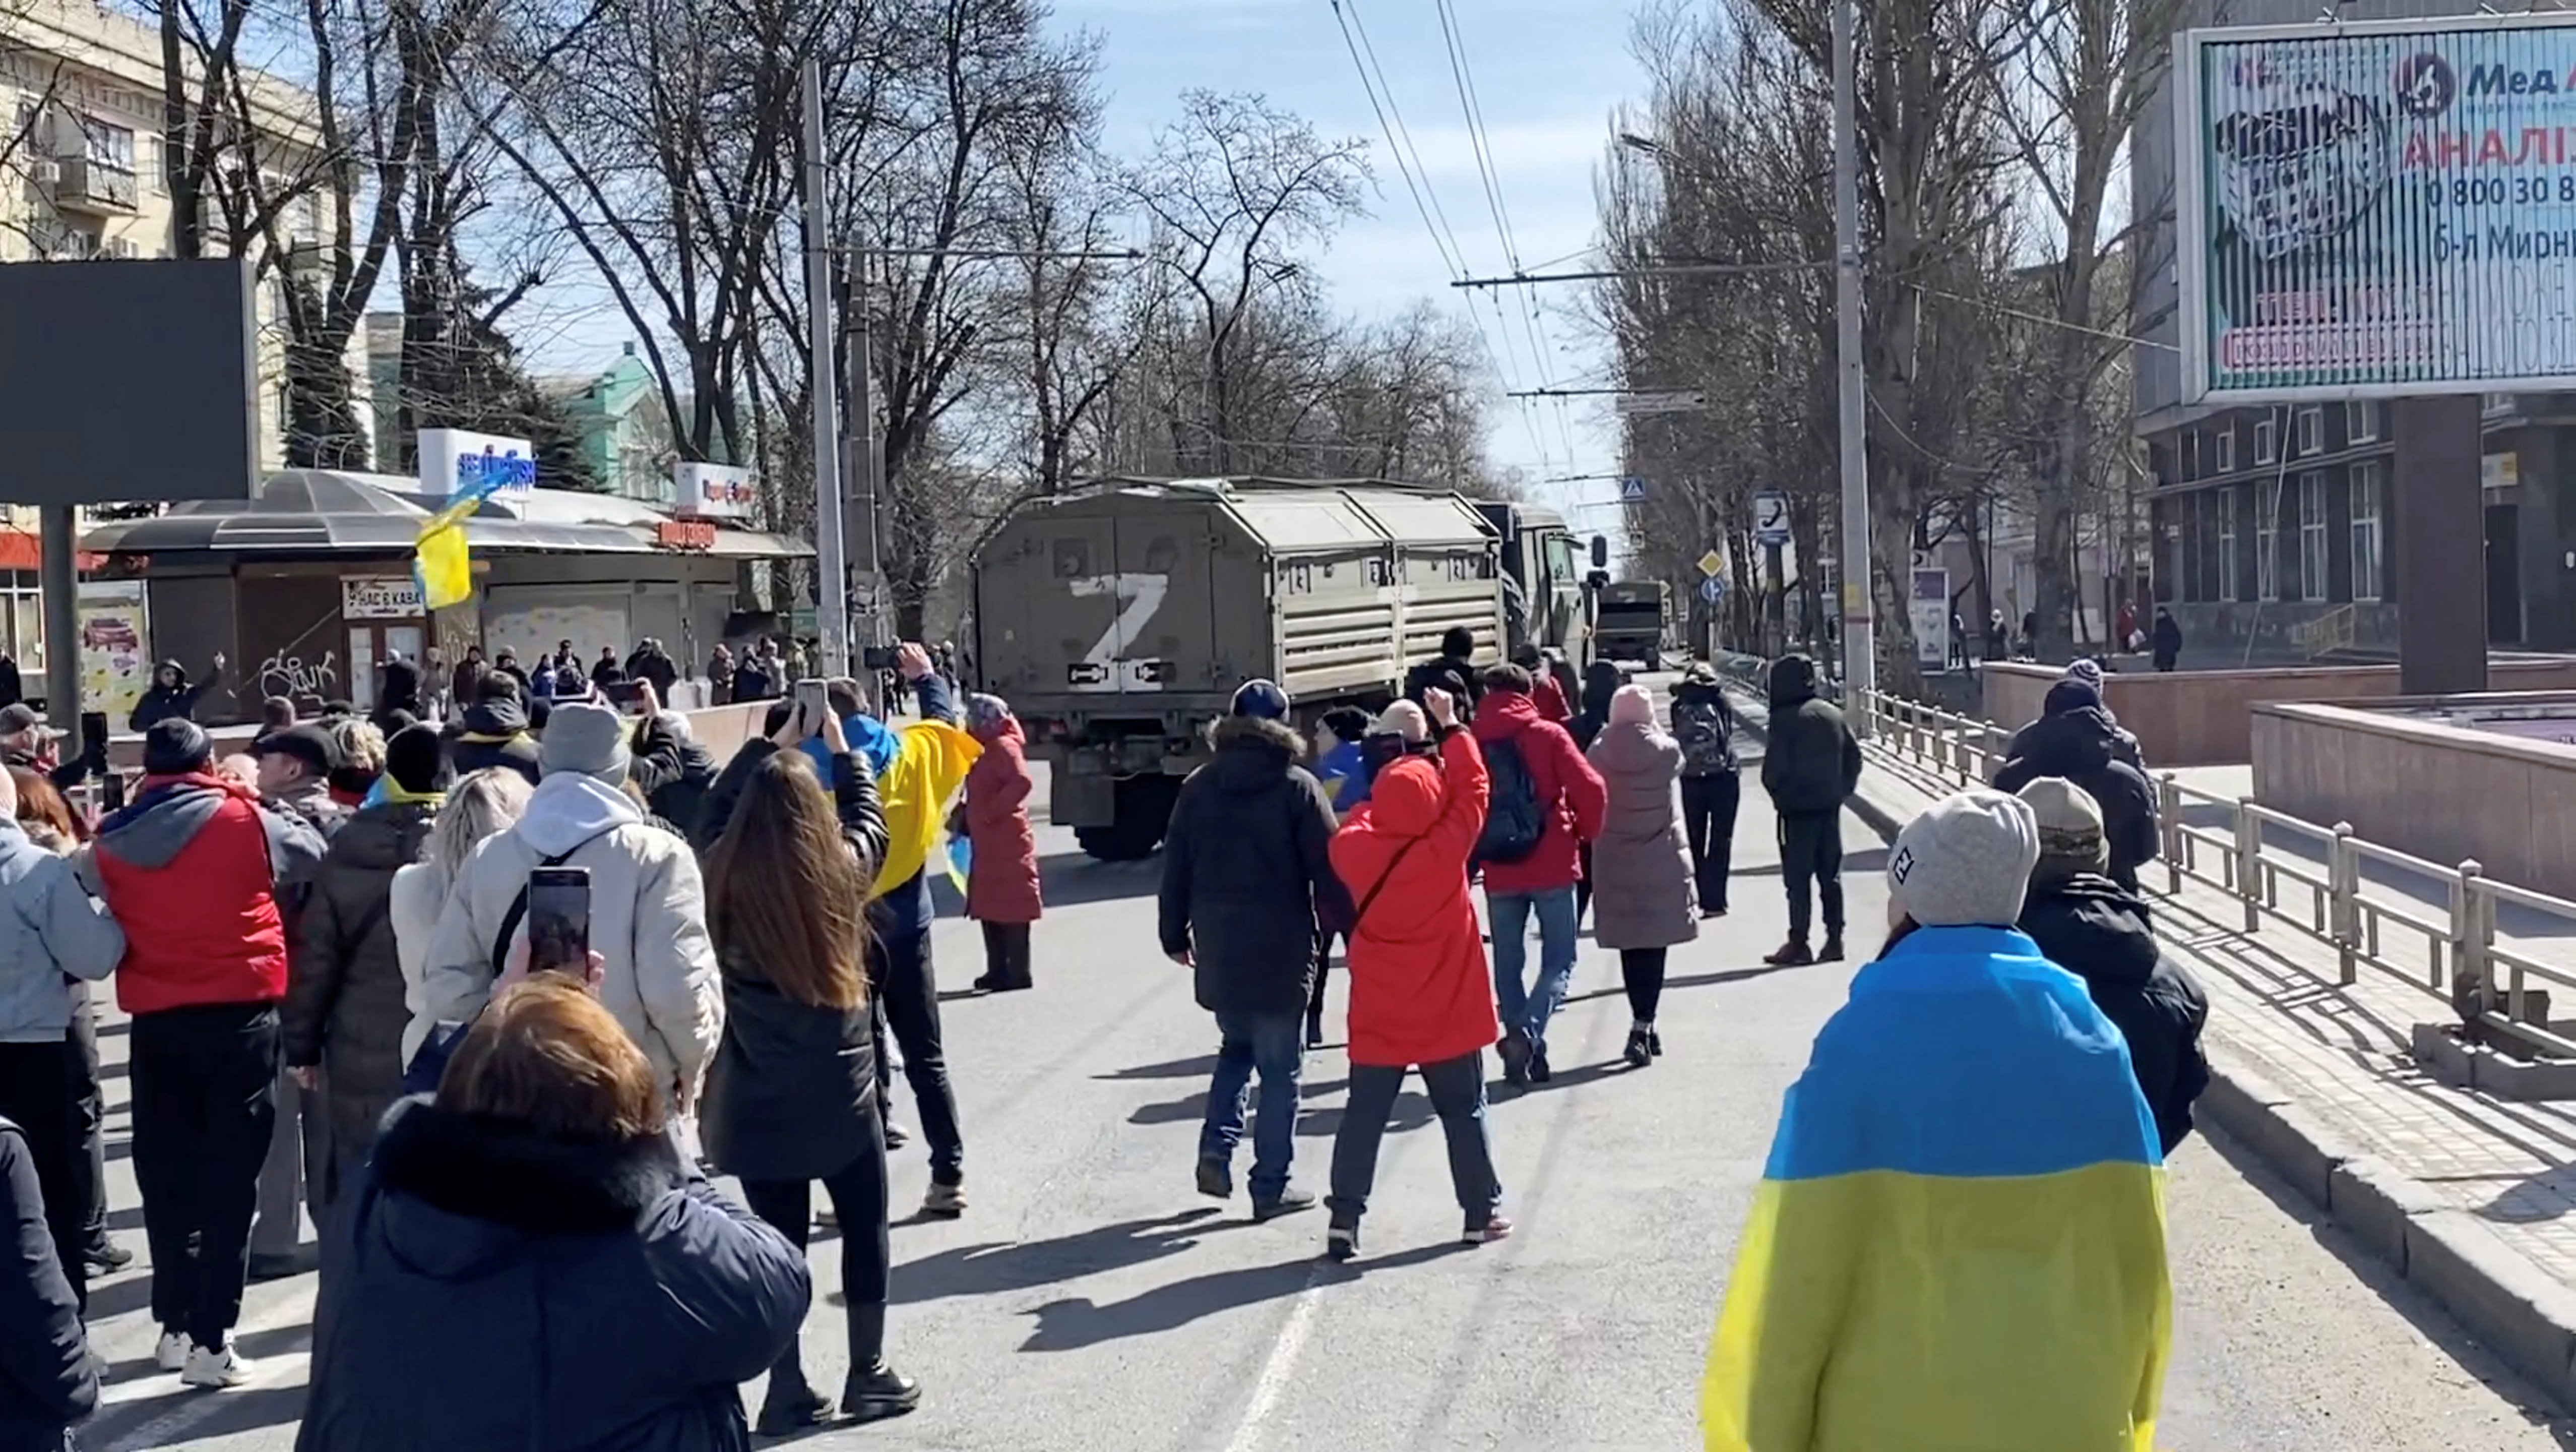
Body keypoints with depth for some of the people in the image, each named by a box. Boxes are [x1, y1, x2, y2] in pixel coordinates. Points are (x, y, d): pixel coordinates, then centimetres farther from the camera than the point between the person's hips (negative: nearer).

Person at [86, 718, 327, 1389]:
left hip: (155, 1020, 3)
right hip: (239, 1013, -3)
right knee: (229, 1176, 0)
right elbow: (313, 855, 10)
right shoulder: (246, 822, -6)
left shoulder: (110, 842, 2)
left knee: (166, 1174, 13)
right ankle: (210, 1339, -2)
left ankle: (176, 1325, 21)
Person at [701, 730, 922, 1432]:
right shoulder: (841, 867, -7)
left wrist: (773, 750, 23)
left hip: (757, 1098, 1)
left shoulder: (723, 878, -5)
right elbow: (869, 819, 15)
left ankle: (787, 1391, 10)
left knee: (779, 1241, 7)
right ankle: (868, 1375, 19)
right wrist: (842, 749, 28)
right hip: (840, 1089, -1)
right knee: (864, 1227, 13)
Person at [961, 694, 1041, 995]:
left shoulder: (1004, 747, -13)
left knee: (1011, 909, -6)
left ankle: (1017, 974, -4)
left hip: (1007, 845, -10)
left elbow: (1022, 782, -28)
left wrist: (991, 812, -22)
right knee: (990, 908, 13)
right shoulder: (986, 749, 17)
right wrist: (966, 811, 12)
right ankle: (998, 971, 19)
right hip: (987, 844, 10)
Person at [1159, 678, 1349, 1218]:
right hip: (1281, 952, -4)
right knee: (1279, 1068, 4)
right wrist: (1351, 929, 1)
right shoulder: (1297, 787, -7)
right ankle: (1271, 1186, 6)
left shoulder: (1199, 787, 4)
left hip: (1218, 951, 4)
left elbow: (1176, 866, 8)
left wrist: (1175, 935, 17)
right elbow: (1329, 868, -8)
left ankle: (1217, 1148, 6)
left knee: (1236, 1046, 23)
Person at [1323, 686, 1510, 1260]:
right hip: (1448, 1016, -2)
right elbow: (1471, 787, -6)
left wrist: (1386, 798, 10)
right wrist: (1452, 728, 1)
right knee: (1464, 1112, 12)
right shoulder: (1445, 849, -17)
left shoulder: (1354, 848, -11)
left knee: (1363, 1115, 7)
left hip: (1377, 1018, 2)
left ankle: (1345, 1218, 3)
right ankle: (1483, 1211, 19)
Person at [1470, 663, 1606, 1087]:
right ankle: (1528, 1033, -17)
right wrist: (1585, 831, 8)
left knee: (1508, 963, 14)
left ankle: (1518, 1038, 13)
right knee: (1559, 960, 4)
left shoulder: (1473, 742, 1)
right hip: (1551, 865, -2)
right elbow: (1590, 788, -10)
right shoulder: (1548, 735, -5)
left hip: (1499, 872, 2)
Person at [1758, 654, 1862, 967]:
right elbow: (1853, 757, 9)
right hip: (1830, 807, 6)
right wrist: (1843, 791, 14)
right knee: (1830, 875, 11)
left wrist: (1777, 793, 1)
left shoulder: (1785, 720, -14)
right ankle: (1834, 939, 13)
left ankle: (1798, 944, -1)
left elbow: (1775, 768, -16)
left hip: (1797, 809, -6)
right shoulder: (1833, 715, 7)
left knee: (1797, 878, -1)